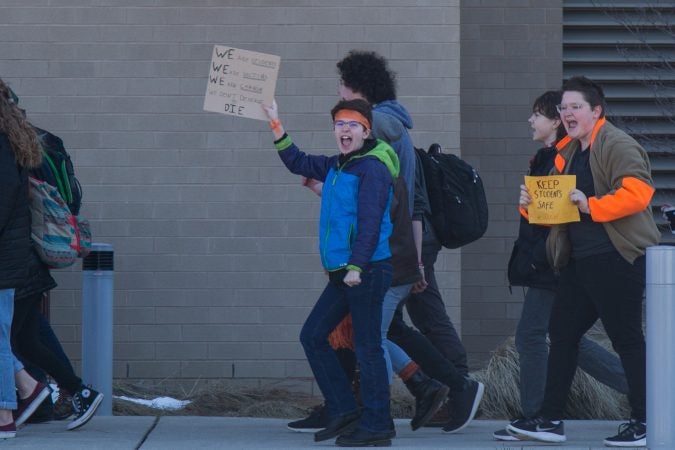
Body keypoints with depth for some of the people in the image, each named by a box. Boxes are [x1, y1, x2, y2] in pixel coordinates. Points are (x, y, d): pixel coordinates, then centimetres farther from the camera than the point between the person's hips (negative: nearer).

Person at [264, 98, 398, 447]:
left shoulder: (372, 168, -11)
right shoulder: (336, 166, 15)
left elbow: (370, 221, -18)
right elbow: (297, 163, 28)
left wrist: (357, 267, -22)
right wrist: (276, 124, 21)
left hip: (367, 271, -10)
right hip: (342, 274, 10)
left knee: (367, 347, -6)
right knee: (312, 336, 11)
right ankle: (344, 412, 16)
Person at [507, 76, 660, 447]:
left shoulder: (617, 146, -9)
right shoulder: (568, 152, 18)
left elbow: (638, 192, -23)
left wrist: (591, 205, -25)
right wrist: (530, 203, 5)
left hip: (616, 258, -10)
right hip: (580, 261, 10)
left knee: (627, 339, -6)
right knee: (562, 333, 11)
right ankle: (550, 420, 17)